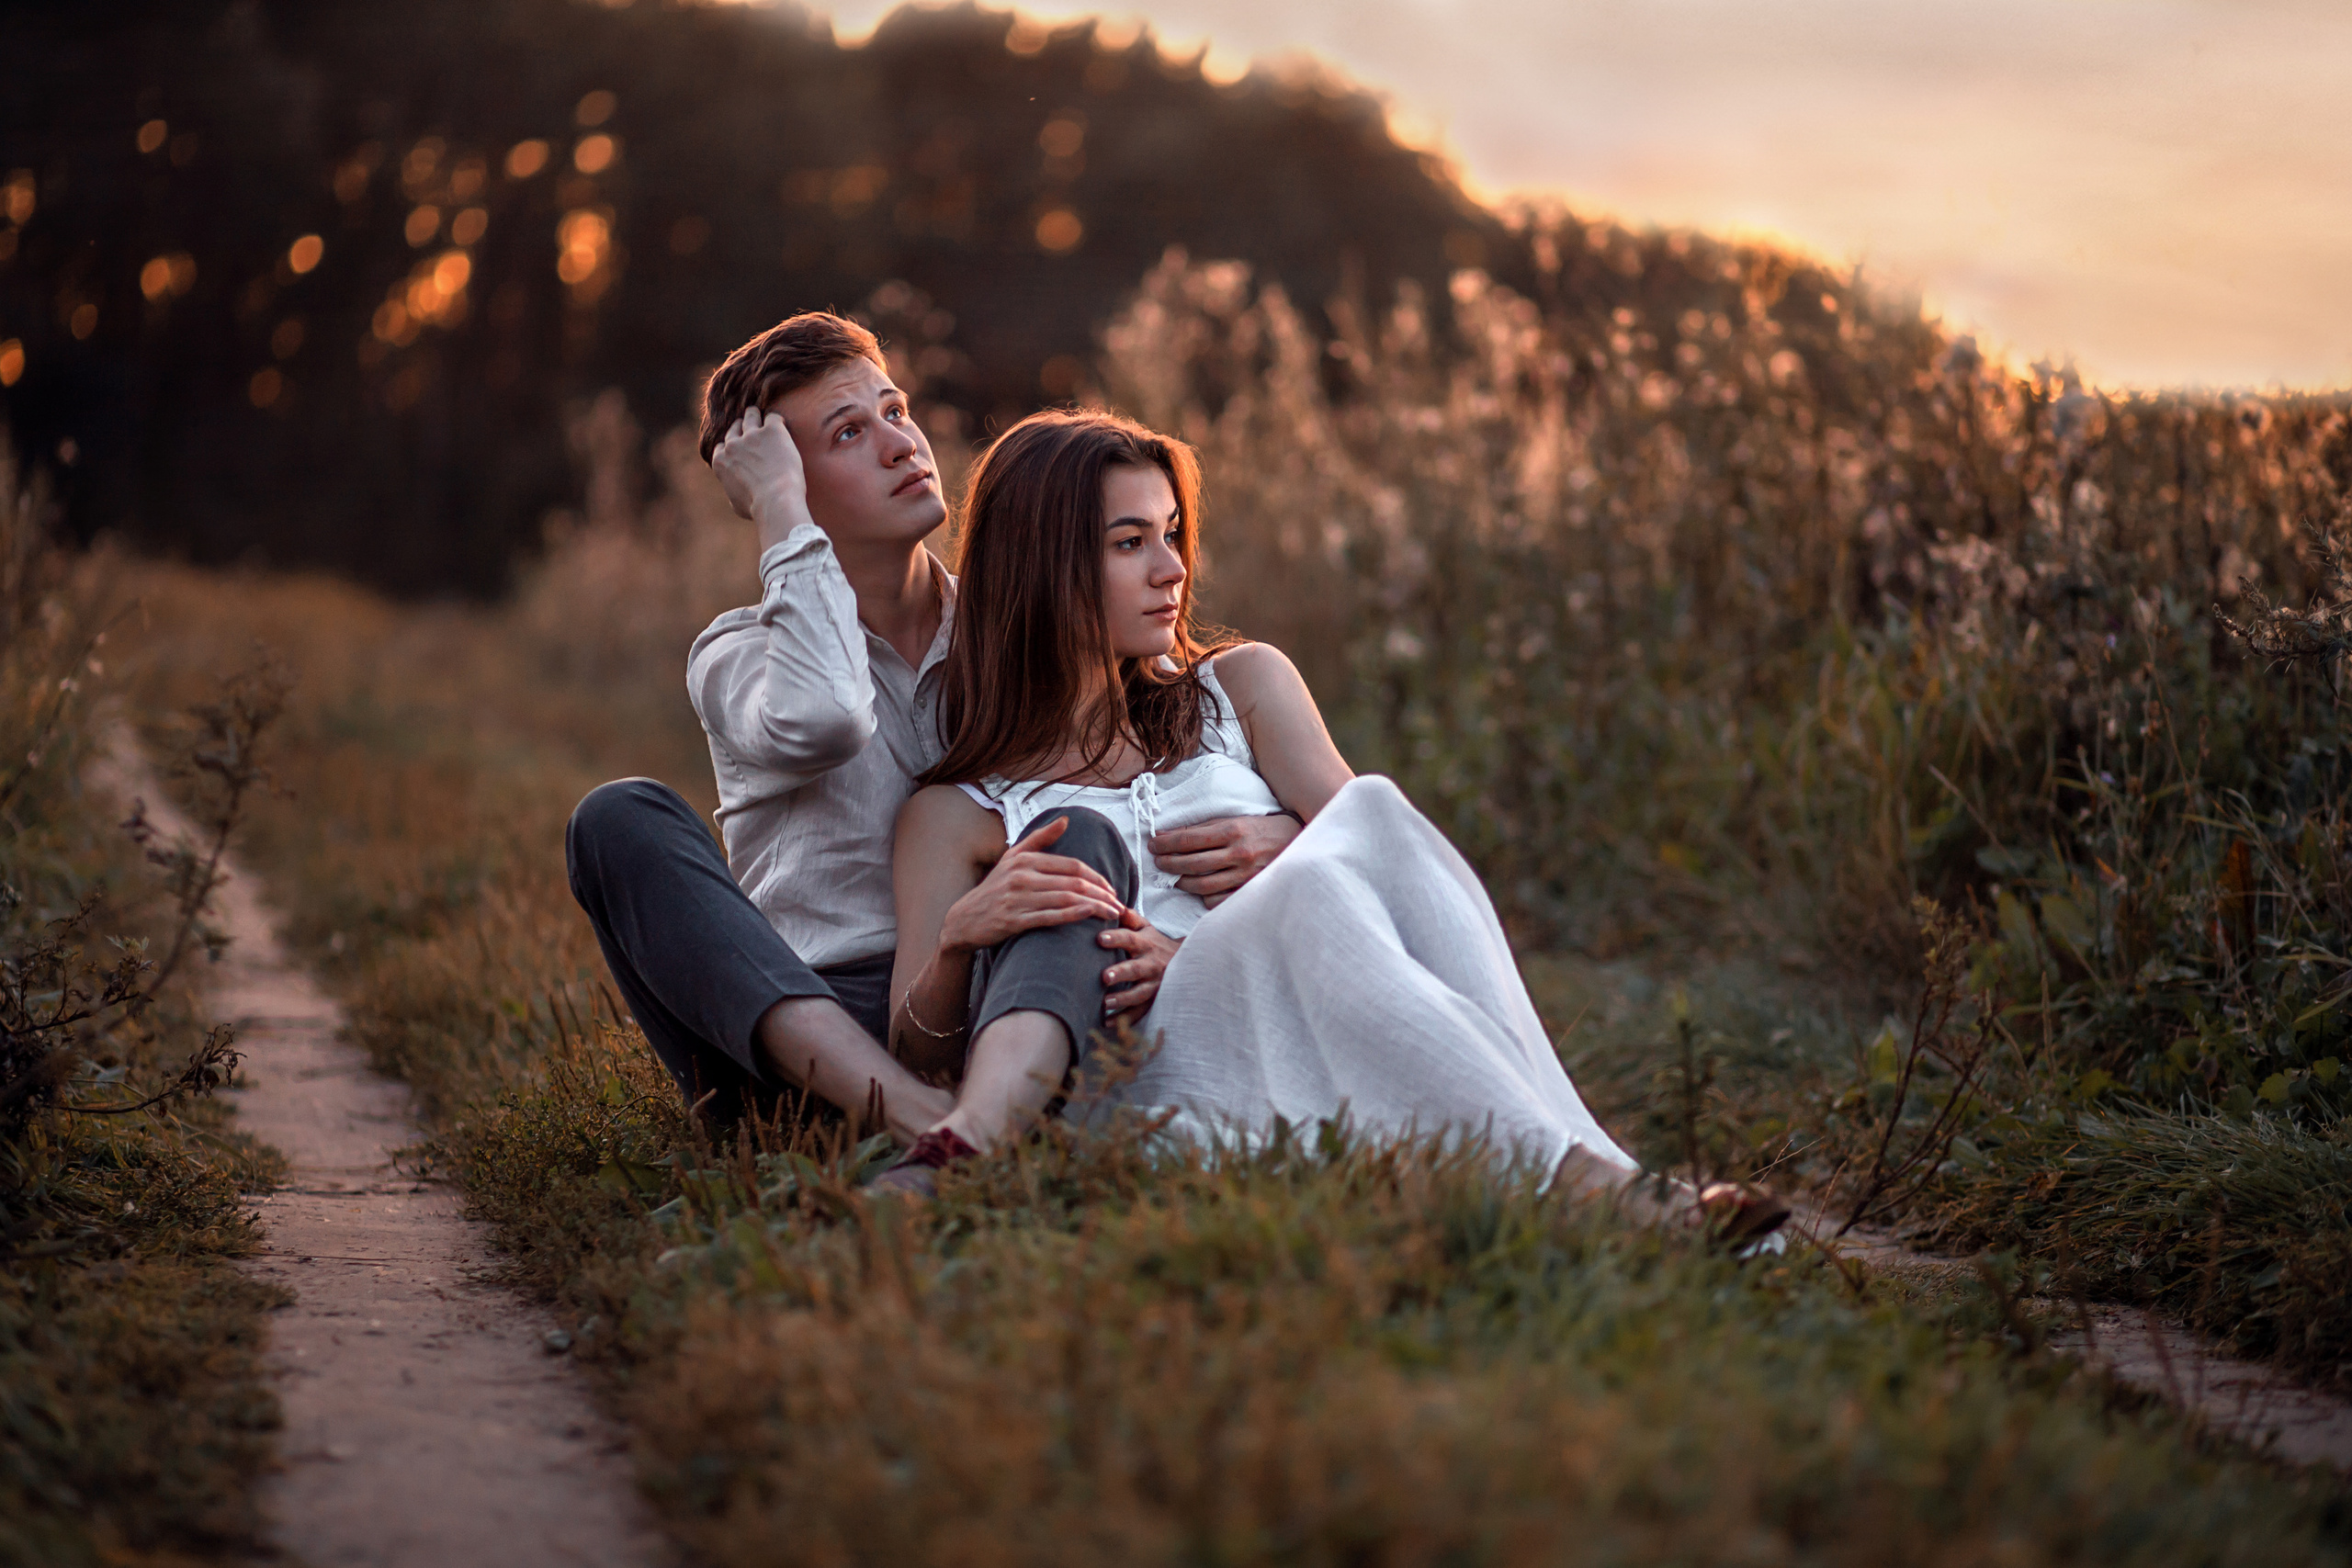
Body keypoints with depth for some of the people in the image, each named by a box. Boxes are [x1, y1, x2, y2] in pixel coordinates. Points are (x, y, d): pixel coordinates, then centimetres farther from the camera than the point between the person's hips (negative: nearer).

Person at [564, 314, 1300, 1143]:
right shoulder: (735, 654, 8)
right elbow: (820, 722, -19)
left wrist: (1268, 836, -13)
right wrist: (780, 511, -8)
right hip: (797, 1030, -1)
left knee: (1083, 833, -22)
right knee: (621, 820, -22)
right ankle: (910, 1111, -44)